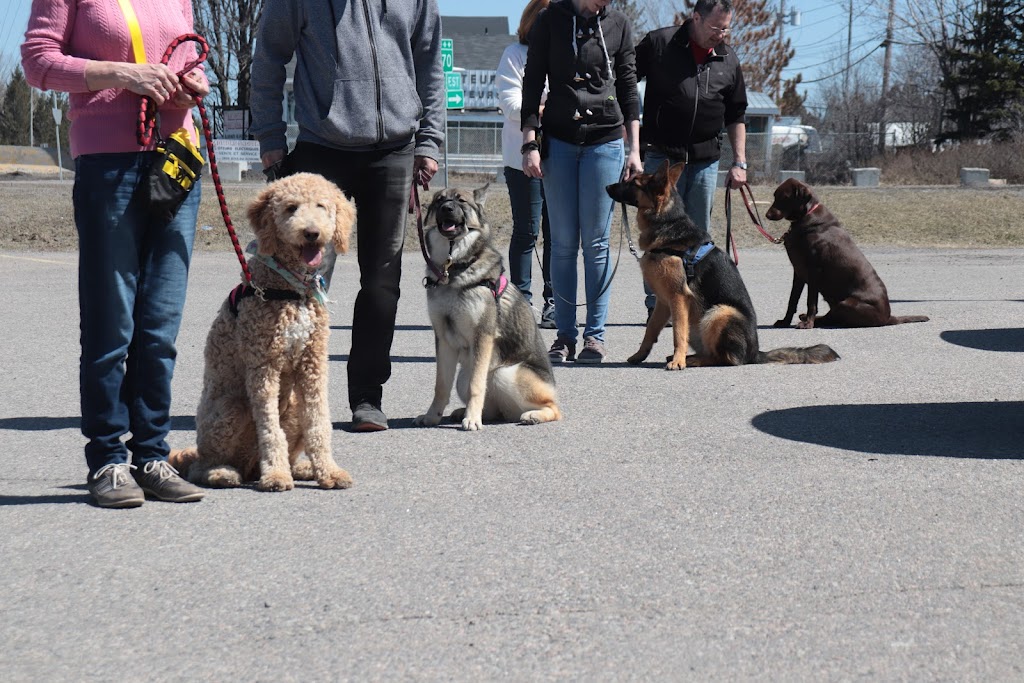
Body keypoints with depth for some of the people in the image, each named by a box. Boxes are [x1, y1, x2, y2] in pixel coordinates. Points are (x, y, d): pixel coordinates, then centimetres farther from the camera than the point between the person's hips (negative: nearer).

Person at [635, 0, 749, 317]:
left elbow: (735, 116, 17)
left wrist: (740, 162, 10)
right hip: (661, 156, -4)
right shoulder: (658, 43, -3)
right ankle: (657, 305, 1)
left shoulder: (728, 59, 10)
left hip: (705, 159, 4)